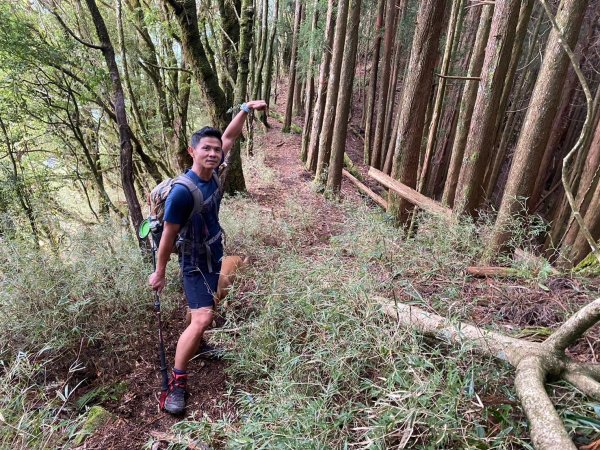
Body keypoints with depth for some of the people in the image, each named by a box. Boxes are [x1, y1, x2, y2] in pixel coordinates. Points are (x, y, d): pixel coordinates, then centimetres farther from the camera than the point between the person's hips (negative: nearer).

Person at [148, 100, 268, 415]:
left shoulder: (212, 172, -9)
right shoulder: (182, 191, -29)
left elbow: (229, 137, 5)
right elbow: (169, 235, -20)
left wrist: (246, 109, -1)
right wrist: (159, 272, -11)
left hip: (214, 256, 8)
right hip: (195, 263, -8)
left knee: (203, 309, 26)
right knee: (202, 319, -15)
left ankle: (195, 344, 50)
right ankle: (177, 381, 1)